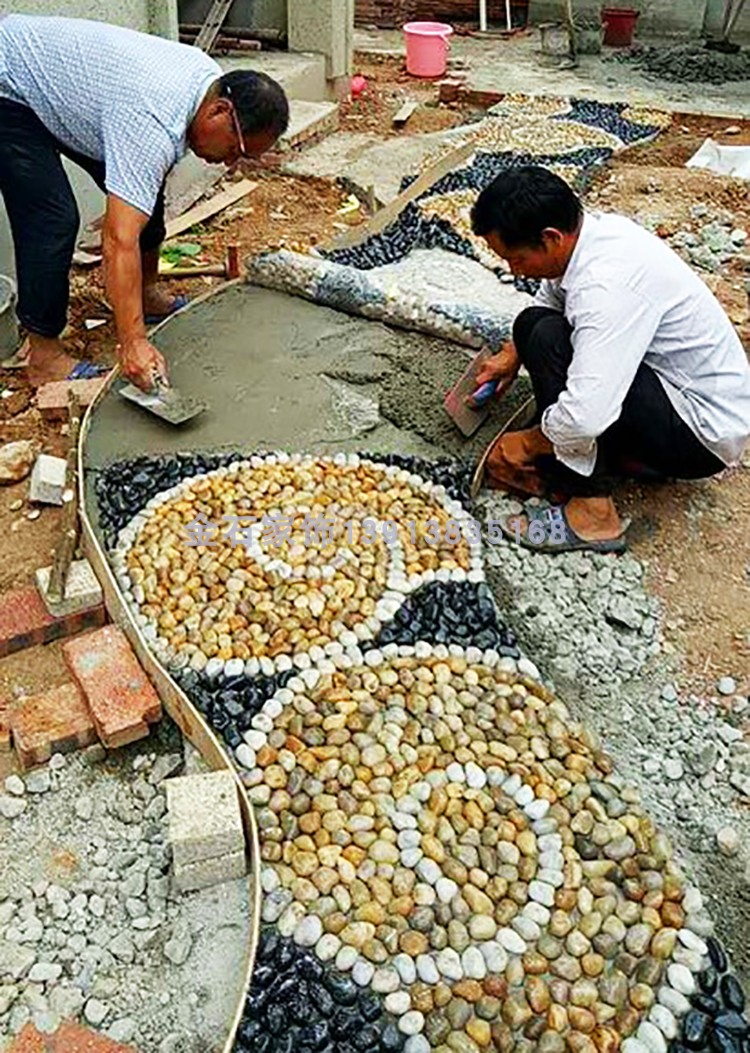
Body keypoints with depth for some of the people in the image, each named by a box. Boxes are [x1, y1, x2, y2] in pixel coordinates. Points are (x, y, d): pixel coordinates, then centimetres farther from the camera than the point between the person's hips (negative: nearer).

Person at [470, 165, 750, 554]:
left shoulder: (608, 287, -32)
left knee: (550, 340, -26)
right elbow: (549, 297, 19)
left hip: (706, 434, -9)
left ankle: (592, 513, -17)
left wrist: (525, 445, -20)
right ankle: (627, 456, 5)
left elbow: (585, 417, -38)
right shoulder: (593, 228, -4)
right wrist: (512, 354, 9)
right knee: (533, 323, 6)